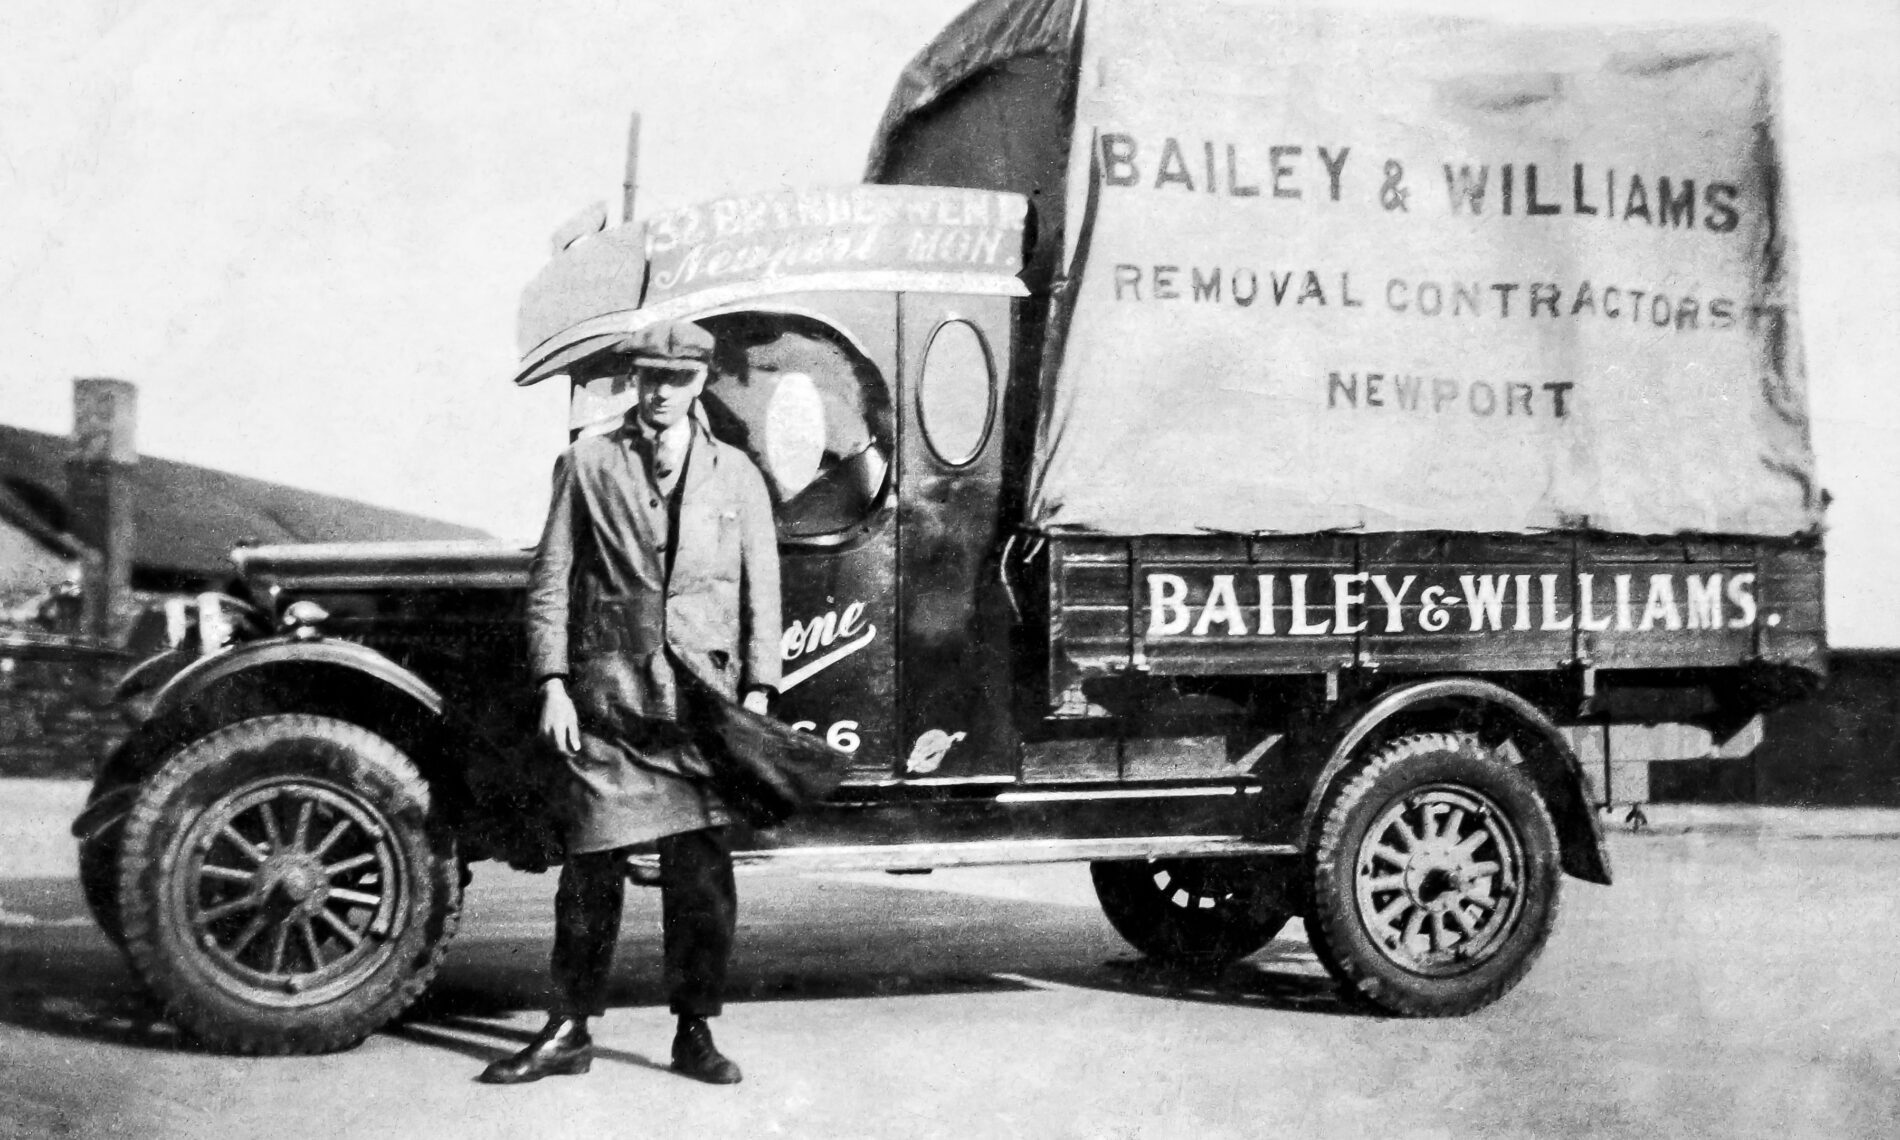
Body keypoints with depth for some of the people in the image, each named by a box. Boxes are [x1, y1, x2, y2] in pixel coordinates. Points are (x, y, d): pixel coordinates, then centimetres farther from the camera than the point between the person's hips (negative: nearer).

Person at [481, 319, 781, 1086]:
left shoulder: (736, 476, 10)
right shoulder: (589, 462, 6)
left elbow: (760, 592, 9)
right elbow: (550, 581, 4)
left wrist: (757, 692, 0)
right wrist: (553, 683, -4)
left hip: (701, 703, 1)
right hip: (607, 701, -1)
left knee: (701, 872, 3)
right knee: (591, 867, 3)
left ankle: (695, 1031, 14)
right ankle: (569, 1031, 14)